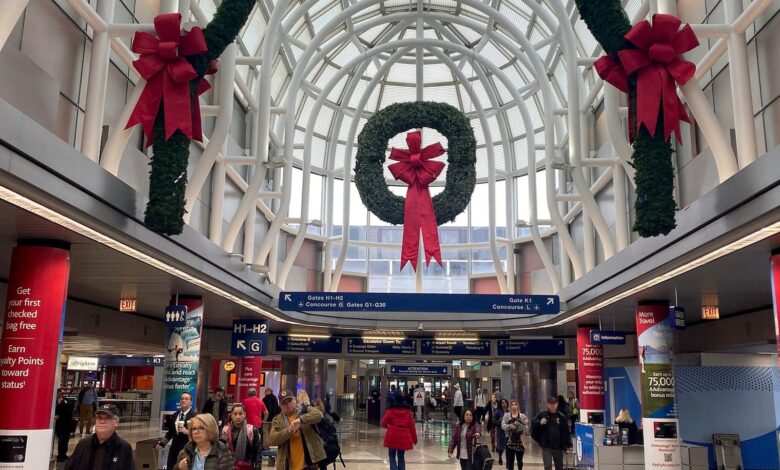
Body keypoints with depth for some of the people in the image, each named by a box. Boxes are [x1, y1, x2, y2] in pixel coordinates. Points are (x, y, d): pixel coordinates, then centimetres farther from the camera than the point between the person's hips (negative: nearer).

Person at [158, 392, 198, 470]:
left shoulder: (195, 415, -10)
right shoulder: (174, 415, 10)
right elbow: (171, 432, 18)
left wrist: (187, 431, -27)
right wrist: (162, 443, 12)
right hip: (174, 448, 6)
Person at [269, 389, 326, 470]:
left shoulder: (305, 410, 5)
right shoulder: (277, 420, 7)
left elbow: (318, 415, -17)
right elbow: (272, 440, -6)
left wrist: (300, 419, -30)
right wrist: (288, 431, -21)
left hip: (308, 463, -2)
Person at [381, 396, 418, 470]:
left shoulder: (390, 411, -3)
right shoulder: (407, 412, 4)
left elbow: (383, 423, -3)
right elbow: (412, 426, 3)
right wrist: (414, 439, 10)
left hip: (393, 437, -2)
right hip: (404, 437, 2)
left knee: (392, 456, 9)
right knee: (401, 456, 16)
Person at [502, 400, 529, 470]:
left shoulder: (522, 416, 2)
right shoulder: (506, 415, 4)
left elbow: (526, 429, -5)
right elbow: (503, 426, -8)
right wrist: (510, 426, -25)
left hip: (520, 440, 0)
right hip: (510, 440, 0)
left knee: (519, 460, 11)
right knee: (510, 460, -1)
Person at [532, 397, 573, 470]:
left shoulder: (561, 417, 2)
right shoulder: (542, 414, -1)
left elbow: (566, 432, 4)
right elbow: (533, 425, -3)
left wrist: (569, 445, 3)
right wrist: (540, 422, -23)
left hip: (558, 446, 2)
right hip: (546, 446, -2)